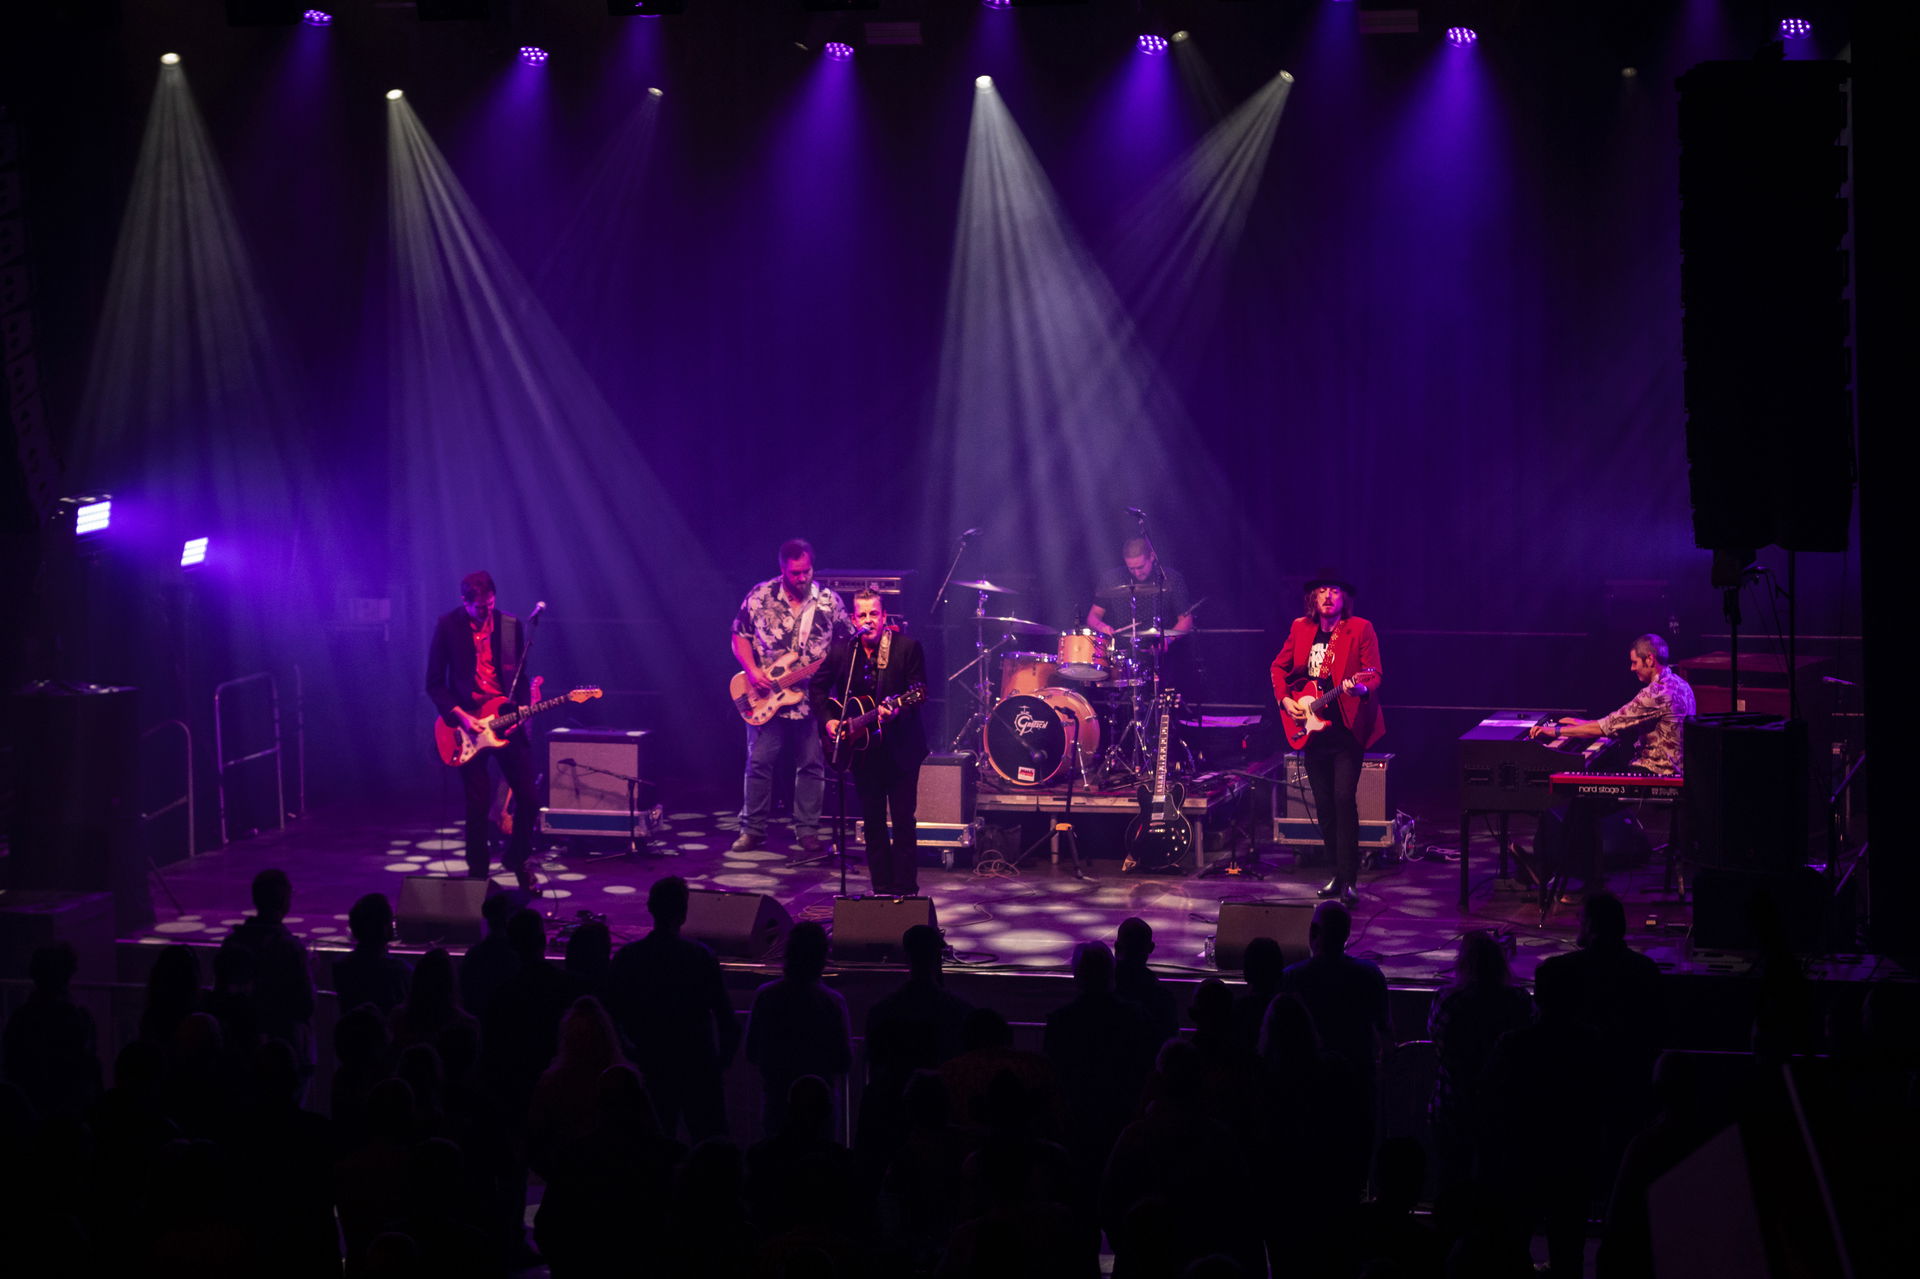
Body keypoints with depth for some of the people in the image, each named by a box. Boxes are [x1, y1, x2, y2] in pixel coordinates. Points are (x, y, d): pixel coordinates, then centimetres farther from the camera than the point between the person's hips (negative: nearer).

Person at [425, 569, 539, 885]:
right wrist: (459, 716, -13)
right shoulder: (447, 626, -4)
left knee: (529, 799, -1)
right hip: (467, 724, -2)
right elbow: (434, 683, -2)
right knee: (478, 805, -1)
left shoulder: (511, 625, 4)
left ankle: (517, 858, 23)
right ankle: (478, 871, 15)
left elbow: (521, 677, 10)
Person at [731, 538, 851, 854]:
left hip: (813, 699, 1)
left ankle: (807, 830, 14)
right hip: (766, 697, -1)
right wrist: (752, 672, -10)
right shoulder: (760, 596, -2)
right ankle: (753, 829, 11)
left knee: (811, 765, 4)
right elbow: (739, 636, 3)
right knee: (758, 762, 1)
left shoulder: (829, 601, 1)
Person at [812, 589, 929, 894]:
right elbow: (818, 687, 14)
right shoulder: (841, 651, 1)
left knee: (903, 822, -3)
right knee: (872, 824, 9)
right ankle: (882, 889, 17)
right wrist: (829, 719, -1)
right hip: (861, 749, 4)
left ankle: (905, 890, 3)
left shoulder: (908, 648, -8)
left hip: (900, 750, -3)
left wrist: (897, 712, -29)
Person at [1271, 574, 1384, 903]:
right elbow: (1279, 667, 18)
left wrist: (1361, 687, -31)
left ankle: (1349, 880, -13)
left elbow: (1375, 674, -9)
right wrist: (1285, 699, 3)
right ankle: (1338, 874, 20)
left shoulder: (1360, 629, -5)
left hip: (1347, 728, -5)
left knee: (1344, 798, -15)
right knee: (1323, 803, 8)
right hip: (1311, 730, 5)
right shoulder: (1301, 628, 8)